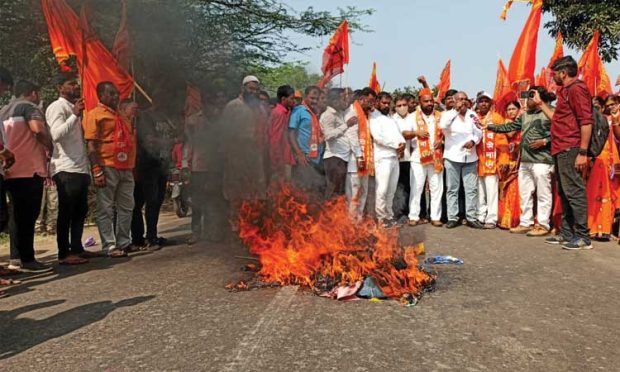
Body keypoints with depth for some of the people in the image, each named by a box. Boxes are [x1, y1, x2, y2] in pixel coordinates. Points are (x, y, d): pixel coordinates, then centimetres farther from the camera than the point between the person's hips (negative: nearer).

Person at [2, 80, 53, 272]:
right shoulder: (29, 107, -5)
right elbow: (38, 130, -22)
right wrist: (50, 148, -6)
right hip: (29, 170, -8)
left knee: (18, 215, 12)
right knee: (28, 215, -6)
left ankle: (16, 258, 14)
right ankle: (27, 259, -4)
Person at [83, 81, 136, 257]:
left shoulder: (120, 116, 21)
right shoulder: (95, 114, -3)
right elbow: (91, 145, -11)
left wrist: (132, 167, 17)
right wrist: (97, 171, -19)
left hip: (126, 168, 8)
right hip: (107, 168, -8)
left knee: (126, 207, 10)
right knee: (105, 209, -1)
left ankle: (124, 243, 19)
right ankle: (110, 246, 3)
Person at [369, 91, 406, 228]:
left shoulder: (391, 118, 24)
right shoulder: (374, 117, -2)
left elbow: (398, 134, 19)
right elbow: (378, 136, -15)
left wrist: (402, 144, -4)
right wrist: (396, 145, -10)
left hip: (395, 157, 8)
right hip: (383, 158, -8)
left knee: (391, 190, 9)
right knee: (382, 190, -9)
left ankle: (389, 216, 15)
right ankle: (381, 218, -4)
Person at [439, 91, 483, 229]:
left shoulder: (472, 114, 11)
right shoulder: (448, 114, 1)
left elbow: (478, 132, 8)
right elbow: (442, 125, -20)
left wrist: (473, 141, -12)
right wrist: (456, 110, -20)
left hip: (470, 157, 3)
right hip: (452, 157, -3)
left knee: (472, 189, 3)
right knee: (452, 189, 3)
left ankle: (471, 218, 10)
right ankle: (452, 218, 8)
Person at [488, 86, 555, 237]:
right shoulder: (525, 115, 18)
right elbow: (509, 127, 20)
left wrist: (544, 142, -17)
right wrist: (488, 126, 17)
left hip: (542, 161, -8)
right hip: (525, 161, 8)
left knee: (543, 194, -2)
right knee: (525, 194, 12)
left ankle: (543, 225, 5)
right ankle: (525, 223, 21)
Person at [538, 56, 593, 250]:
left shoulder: (577, 88, -9)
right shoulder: (566, 91, 21)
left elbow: (586, 121, -17)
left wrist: (583, 152, -22)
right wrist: (540, 103, 30)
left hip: (570, 150, -10)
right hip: (562, 150, 10)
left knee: (574, 192, -9)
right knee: (564, 193, 12)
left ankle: (583, 237, -4)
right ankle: (566, 233, 19)